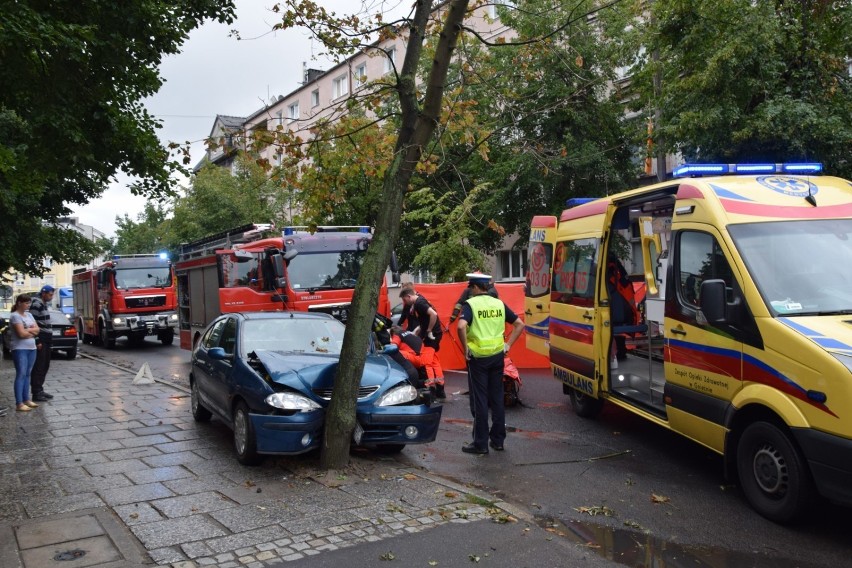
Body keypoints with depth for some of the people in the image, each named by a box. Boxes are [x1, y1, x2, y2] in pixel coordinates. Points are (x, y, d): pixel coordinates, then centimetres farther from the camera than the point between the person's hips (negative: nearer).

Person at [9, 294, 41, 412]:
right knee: (21, 375, -8)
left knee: (27, 374, 10)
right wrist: (32, 331, -1)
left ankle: (26, 399, 16)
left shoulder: (29, 315, 15)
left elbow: (37, 329, 8)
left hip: (31, 348, 7)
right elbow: (21, 334, -17)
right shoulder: (15, 316, -9)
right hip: (20, 349, -7)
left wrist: (27, 330, -9)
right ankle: (19, 404, -7)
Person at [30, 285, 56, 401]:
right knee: (38, 367, -6)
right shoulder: (36, 305, -14)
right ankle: (36, 393, -2)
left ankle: (40, 390, 21)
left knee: (45, 366, 13)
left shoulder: (44, 304, 16)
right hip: (40, 341, -10)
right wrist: (37, 341, -21)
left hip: (46, 341, 10)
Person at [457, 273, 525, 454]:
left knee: (480, 400, 1)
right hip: (497, 356, 5)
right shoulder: (499, 304, 7)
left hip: (478, 356, -5)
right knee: (497, 398, 12)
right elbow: (519, 324, 8)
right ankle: (498, 440, 20)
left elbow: (461, 326, -26)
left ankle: (481, 443, 7)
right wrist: (508, 344, 10)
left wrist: (465, 347, -13)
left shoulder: (470, 304, -9)